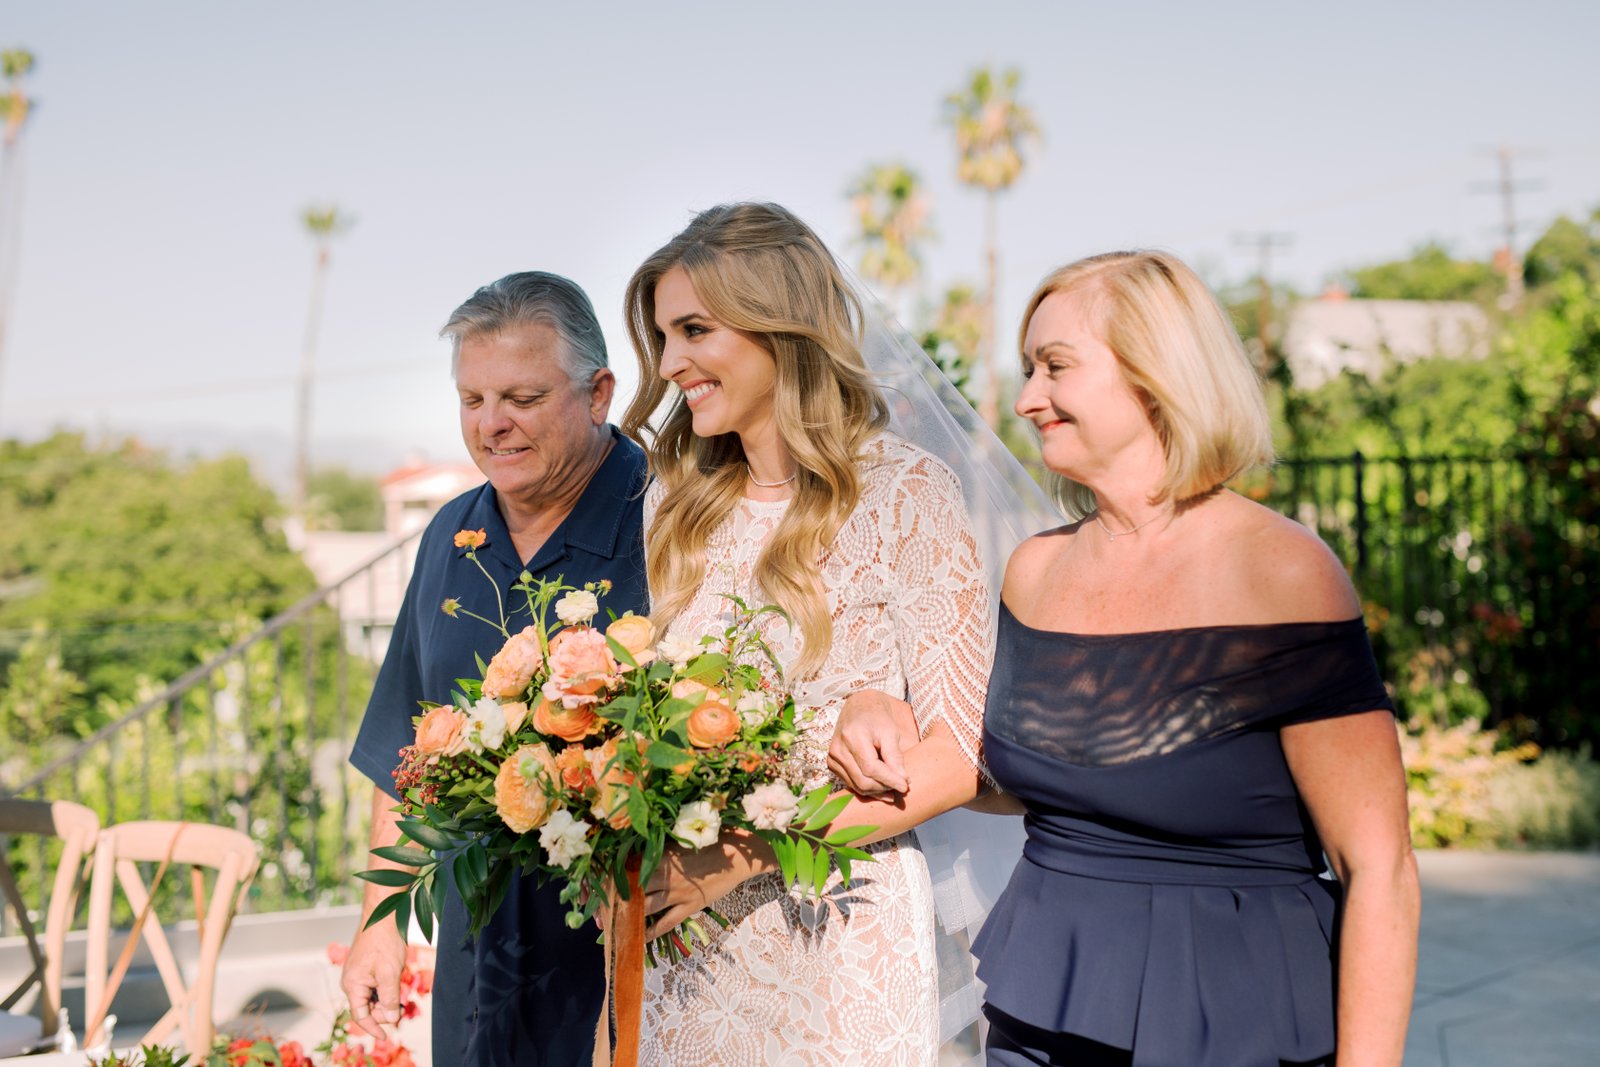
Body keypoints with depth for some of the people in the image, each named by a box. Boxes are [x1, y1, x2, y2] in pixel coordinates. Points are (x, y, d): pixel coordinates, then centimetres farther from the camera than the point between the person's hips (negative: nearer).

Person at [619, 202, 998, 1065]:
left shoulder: (902, 493, -9)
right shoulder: (675, 503, 8)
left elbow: (959, 755, -13)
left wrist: (744, 852, -18)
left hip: (837, 932, -4)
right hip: (684, 942, 5)